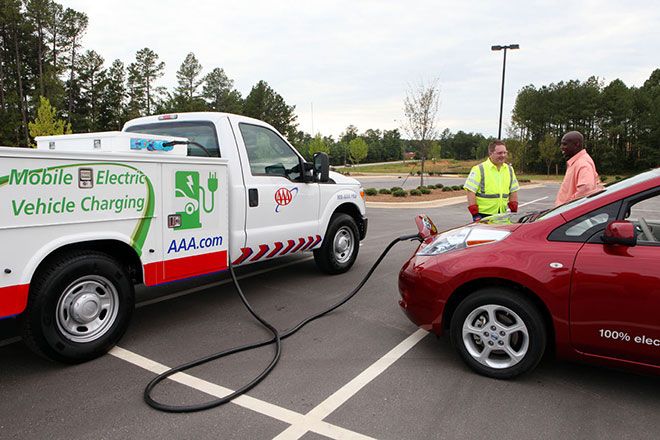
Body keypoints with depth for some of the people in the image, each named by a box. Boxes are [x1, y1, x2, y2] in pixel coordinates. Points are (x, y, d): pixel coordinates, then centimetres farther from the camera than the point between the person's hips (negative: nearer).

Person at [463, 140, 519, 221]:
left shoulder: (509, 169, 13)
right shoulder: (479, 169, -7)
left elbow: (513, 191, 19)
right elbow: (470, 191, -11)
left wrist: (514, 211, 11)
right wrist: (475, 214, -16)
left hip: (502, 215, 5)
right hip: (483, 215, -5)